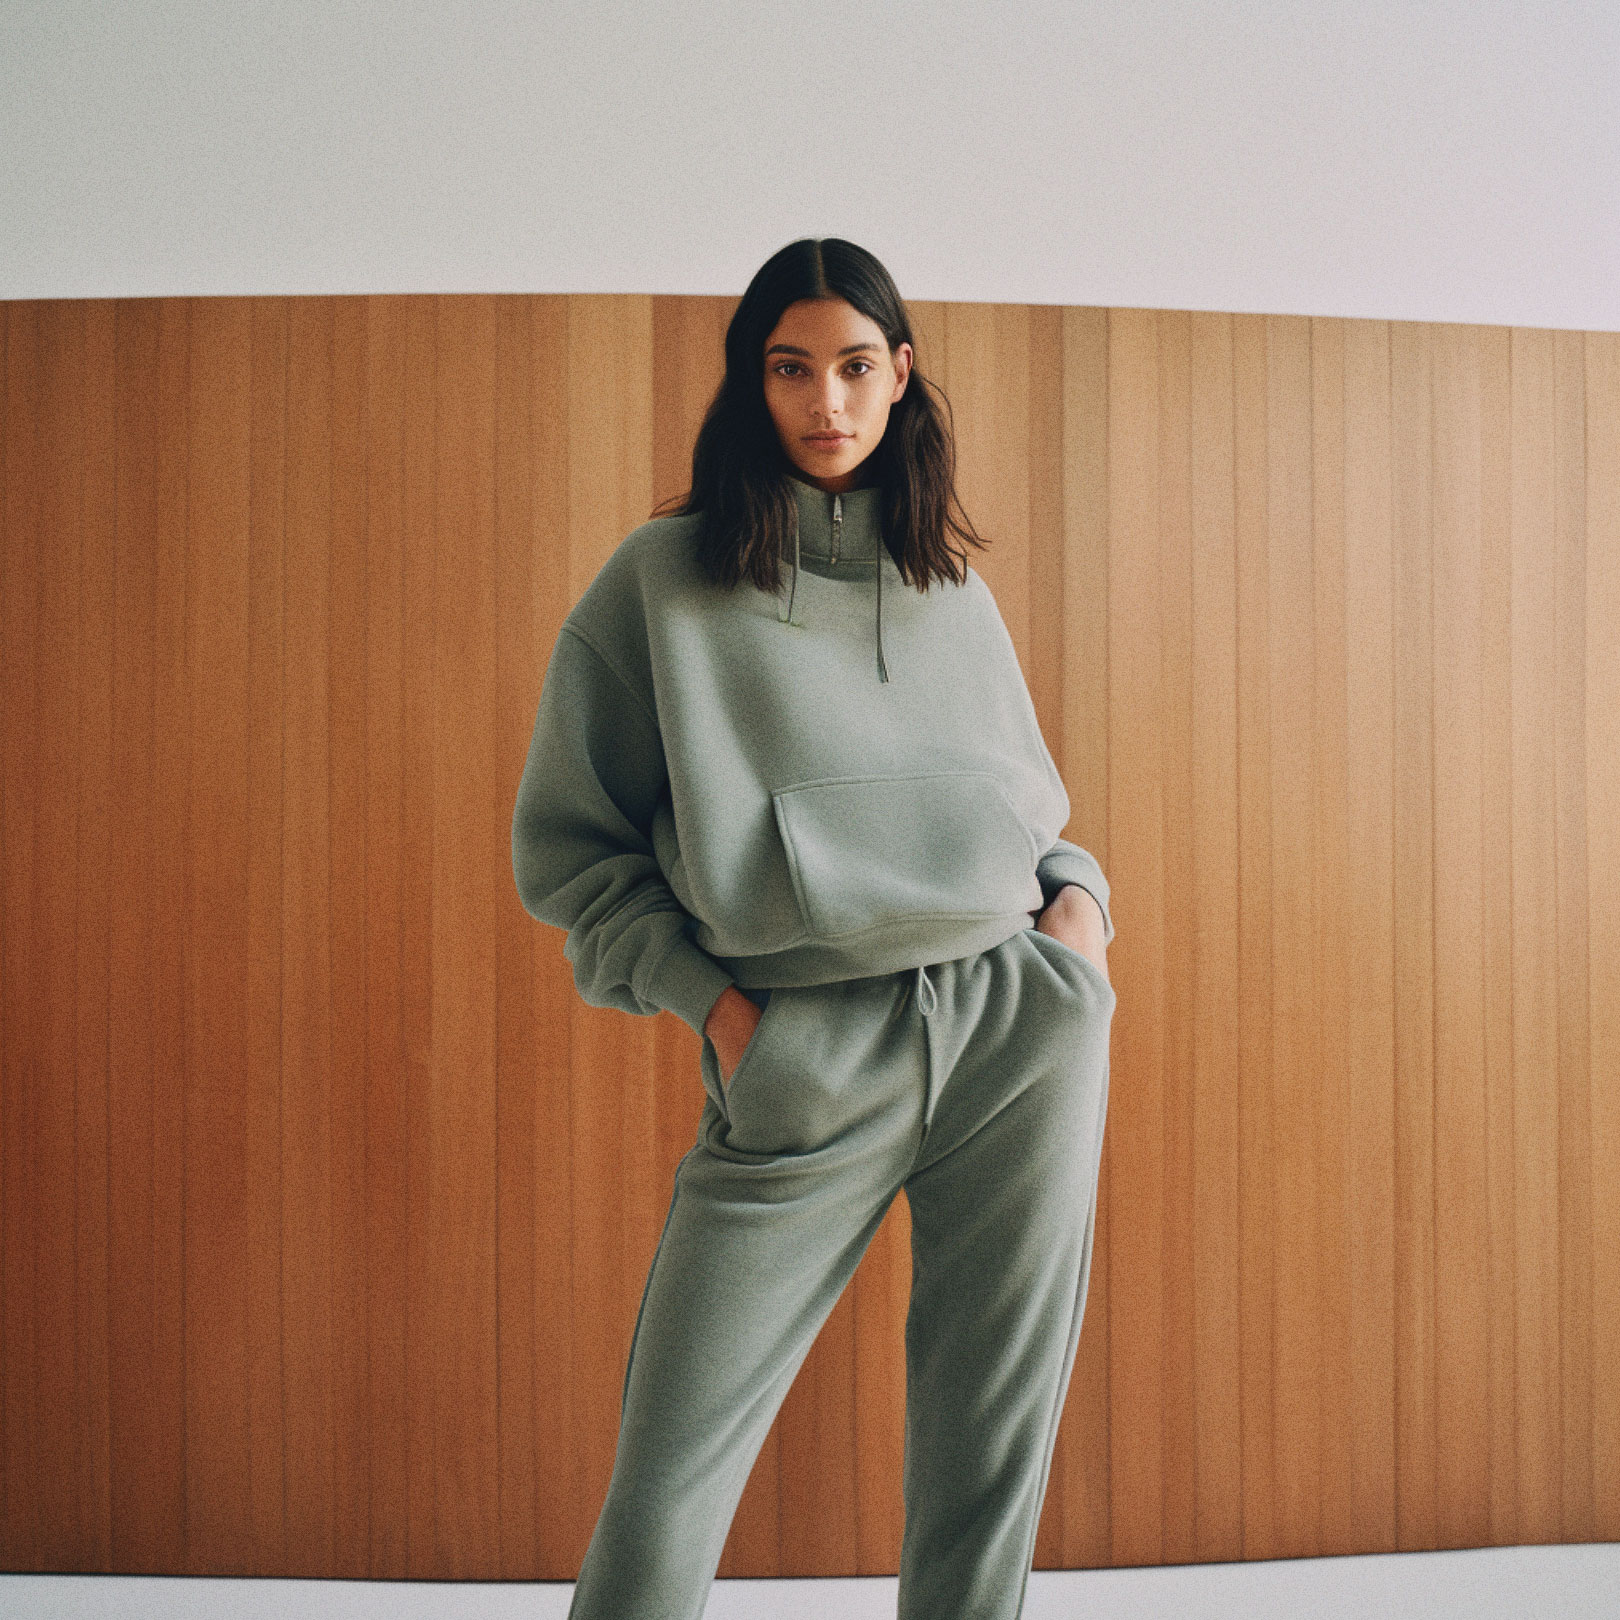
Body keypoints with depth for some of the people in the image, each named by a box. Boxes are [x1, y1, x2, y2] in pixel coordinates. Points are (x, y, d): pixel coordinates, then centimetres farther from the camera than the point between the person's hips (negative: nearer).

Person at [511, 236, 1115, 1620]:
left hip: (1025, 1021, 4)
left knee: (994, 1441, 10)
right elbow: (564, 837, 4)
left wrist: (1079, 896, 4)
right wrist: (705, 995, -7)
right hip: (805, 1056, -3)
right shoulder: (663, 580, 4)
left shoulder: (955, 590, 16)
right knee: (670, 1474, -2)